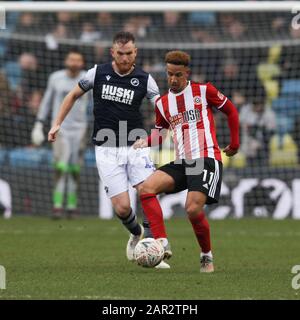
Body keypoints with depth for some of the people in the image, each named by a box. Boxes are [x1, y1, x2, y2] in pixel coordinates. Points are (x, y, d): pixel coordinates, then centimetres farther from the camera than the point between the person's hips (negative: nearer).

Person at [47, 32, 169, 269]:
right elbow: (73, 95, 15)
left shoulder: (144, 79, -1)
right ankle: (136, 234, 27)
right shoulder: (98, 73, 0)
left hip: (135, 145, 0)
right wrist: (57, 123, 10)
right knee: (122, 207, -8)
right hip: (107, 150, 0)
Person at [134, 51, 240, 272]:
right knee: (146, 188, -18)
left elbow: (231, 110, 12)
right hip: (181, 162, 5)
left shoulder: (203, 91, 0)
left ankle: (207, 257, 3)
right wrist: (147, 141, 5)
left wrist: (234, 143, 16)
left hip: (206, 158, -5)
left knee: (193, 209, -21)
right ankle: (162, 244, -22)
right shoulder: (162, 103, 13)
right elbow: (161, 132, 27)